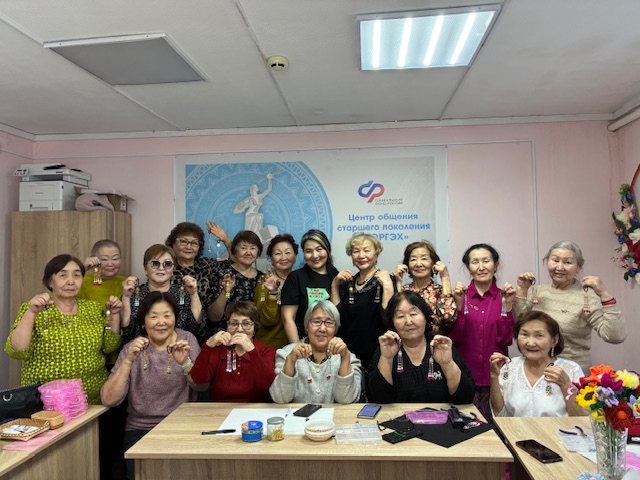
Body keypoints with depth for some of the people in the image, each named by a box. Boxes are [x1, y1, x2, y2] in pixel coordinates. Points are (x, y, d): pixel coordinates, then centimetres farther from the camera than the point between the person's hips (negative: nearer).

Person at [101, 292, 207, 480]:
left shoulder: (186, 340, -2)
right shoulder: (133, 349, -3)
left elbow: (202, 386, -10)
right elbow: (109, 400, -13)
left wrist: (185, 363, -29)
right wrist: (128, 361, -26)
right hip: (141, 430, 0)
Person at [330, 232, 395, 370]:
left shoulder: (386, 281, -9)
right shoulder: (347, 283, 8)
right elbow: (336, 316, 1)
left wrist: (387, 287, -25)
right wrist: (334, 285, -2)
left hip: (377, 355, -4)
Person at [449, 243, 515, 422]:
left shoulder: (504, 296, 1)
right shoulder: (460, 295, -2)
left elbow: (506, 339, -6)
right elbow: (455, 338, -8)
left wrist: (508, 306, -14)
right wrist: (458, 305, -18)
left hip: (495, 375, 1)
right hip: (465, 375, -1)